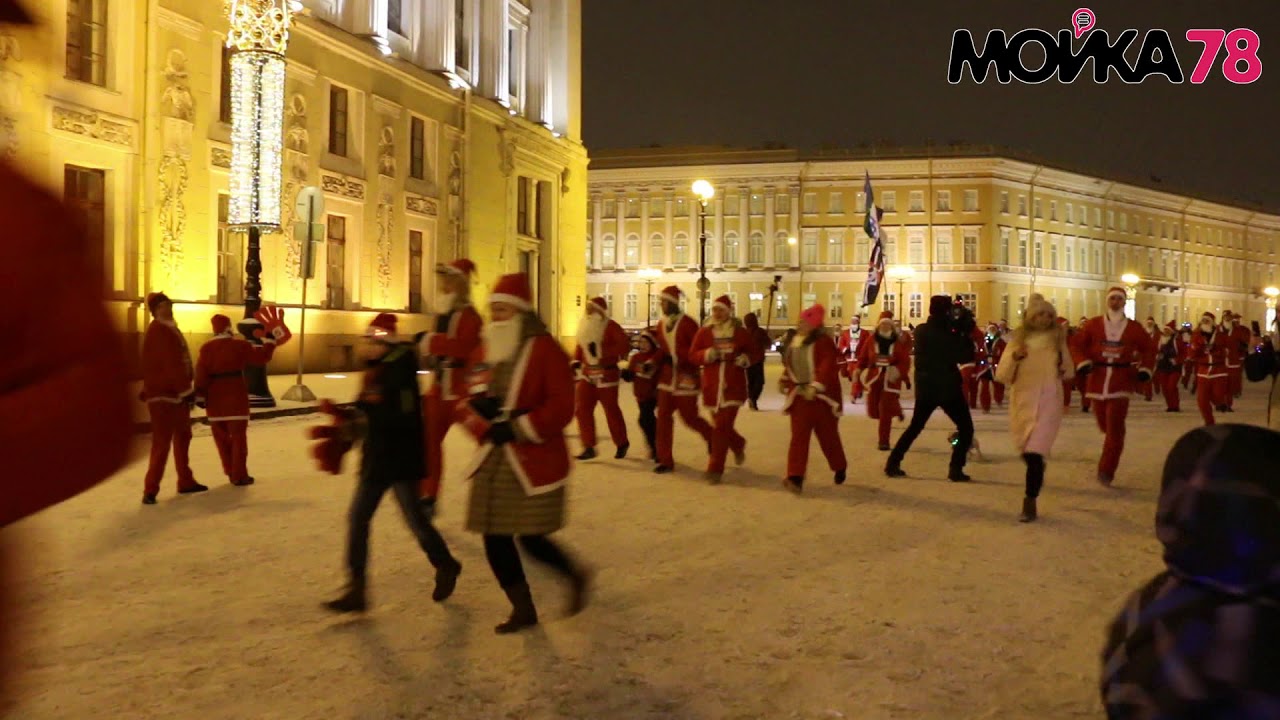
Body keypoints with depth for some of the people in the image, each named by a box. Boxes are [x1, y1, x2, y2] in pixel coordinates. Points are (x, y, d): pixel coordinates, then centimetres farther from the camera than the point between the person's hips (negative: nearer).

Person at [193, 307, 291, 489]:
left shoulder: (206, 348, 1)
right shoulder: (240, 345, -4)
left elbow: (201, 372, -5)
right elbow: (262, 357, -2)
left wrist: (200, 395, -4)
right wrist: (271, 339, 8)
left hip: (215, 397, 2)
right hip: (235, 396, -2)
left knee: (221, 436, 13)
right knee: (238, 436, 1)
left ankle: (231, 472, 18)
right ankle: (239, 475, -1)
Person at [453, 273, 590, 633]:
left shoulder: (545, 350, -11)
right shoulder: (483, 353, 8)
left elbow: (561, 407, -17)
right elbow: (466, 402, 8)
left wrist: (517, 428, -20)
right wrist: (484, 421, -13)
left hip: (535, 461, -6)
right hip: (493, 458, 7)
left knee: (532, 538, -4)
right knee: (494, 538, 7)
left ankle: (576, 576, 27)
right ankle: (523, 609, 24)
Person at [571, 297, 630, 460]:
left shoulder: (611, 326, -13)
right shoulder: (586, 326, 9)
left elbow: (625, 346, -23)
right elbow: (580, 346, 19)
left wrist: (603, 352, -30)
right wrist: (576, 362, 4)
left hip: (606, 374, -7)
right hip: (588, 374, 7)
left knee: (611, 410, 4)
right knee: (581, 408, -2)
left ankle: (622, 443, 25)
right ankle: (589, 447, 4)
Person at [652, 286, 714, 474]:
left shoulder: (688, 323, -12)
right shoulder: (661, 325, 7)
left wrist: (677, 358, -21)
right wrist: (656, 362, 2)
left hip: (685, 378, -6)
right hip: (667, 378, 6)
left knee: (689, 417, 2)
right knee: (663, 417, -1)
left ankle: (711, 436, 34)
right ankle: (666, 460, 5)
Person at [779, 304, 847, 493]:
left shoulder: (823, 342, -15)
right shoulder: (791, 339, 7)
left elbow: (827, 367, -24)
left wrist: (815, 387, -32)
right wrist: (784, 381, 10)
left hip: (821, 395, -5)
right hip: (799, 395, 5)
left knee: (828, 435, 9)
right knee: (798, 436, -6)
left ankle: (840, 468, 35)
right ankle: (795, 478, -13)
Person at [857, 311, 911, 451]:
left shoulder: (900, 342, -4)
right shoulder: (871, 340, 1)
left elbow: (905, 362, -6)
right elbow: (863, 357, 8)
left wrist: (898, 371, -25)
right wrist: (860, 371, -4)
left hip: (890, 379, -3)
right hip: (873, 378, 3)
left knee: (885, 411, -7)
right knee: (873, 411, 8)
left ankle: (883, 441, 2)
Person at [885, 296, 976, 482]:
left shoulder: (920, 331, 2)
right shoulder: (948, 334, -15)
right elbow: (966, 358, -12)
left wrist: (957, 333, 9)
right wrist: (966, 334, -7)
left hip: (925, 388, 5)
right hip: (948, 388, -5)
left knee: (915, 427, 17)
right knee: (966, 428, 8)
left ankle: (893, 463, 10)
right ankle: (955, 470, 0)